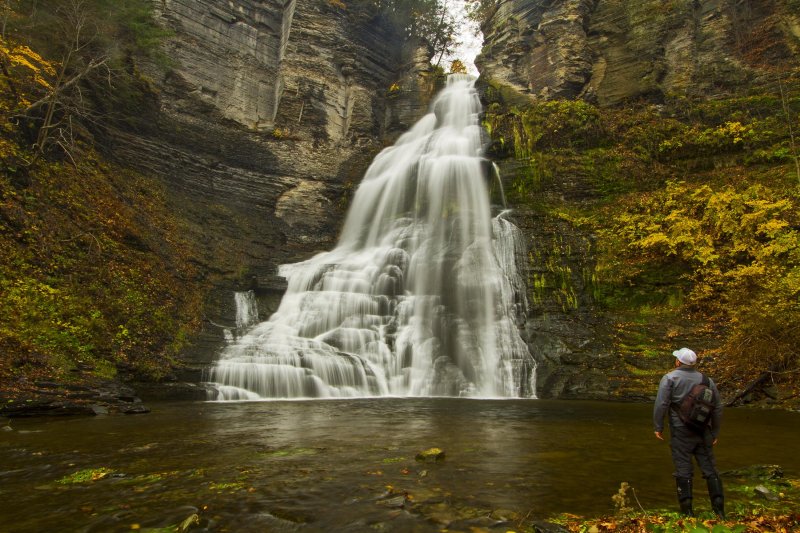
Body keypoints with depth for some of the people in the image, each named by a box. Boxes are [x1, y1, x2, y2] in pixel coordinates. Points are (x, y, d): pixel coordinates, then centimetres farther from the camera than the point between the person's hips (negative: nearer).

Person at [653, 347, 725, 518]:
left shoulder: (670, 378, -5)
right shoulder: (707, 380, 10)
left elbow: (661, 404, -13)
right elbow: (717, 408, 12)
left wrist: (658, 427, -5)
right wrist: (715, 432, 20)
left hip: (681, 431, -4)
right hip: (703, 431, 4)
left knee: (683, 469, 1)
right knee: (709, 467, 11)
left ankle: (687, 509, 4)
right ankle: (719, 507, 12)